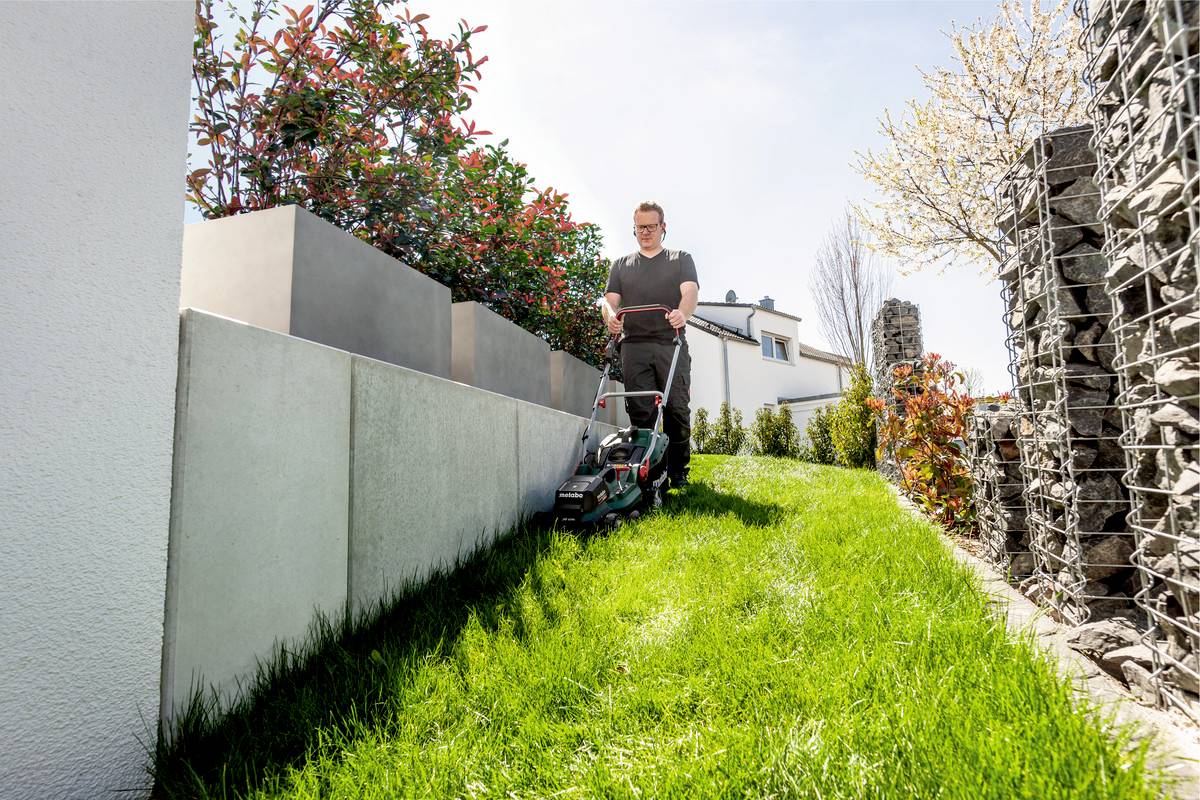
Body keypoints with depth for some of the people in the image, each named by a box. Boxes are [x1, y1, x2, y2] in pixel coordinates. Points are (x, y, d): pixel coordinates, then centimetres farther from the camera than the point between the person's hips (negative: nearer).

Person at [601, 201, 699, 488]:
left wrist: (682, 313, -27)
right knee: (641, 413, -5)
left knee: (677, 409, -5)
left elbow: (690, 291, -3)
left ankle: (678, 472, 5)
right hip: (634, 346, 2)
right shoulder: (621, 264, 22)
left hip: (671, 344, -1)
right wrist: (610, 315, -15)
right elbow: (610, 299, 10)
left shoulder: (681, 259, 16)